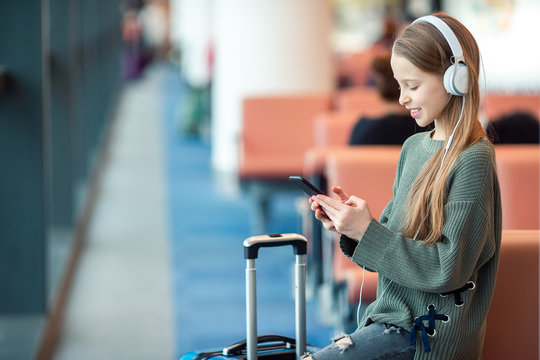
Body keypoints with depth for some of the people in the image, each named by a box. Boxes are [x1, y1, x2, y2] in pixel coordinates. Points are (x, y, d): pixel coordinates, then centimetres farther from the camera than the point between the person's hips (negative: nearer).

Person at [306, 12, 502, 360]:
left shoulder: (473, 161, -16)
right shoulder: (413, 147, 9)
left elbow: (447, 268, -19)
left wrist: (367, 232, -19)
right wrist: (351, 222, -5)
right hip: (392, 315, 8)